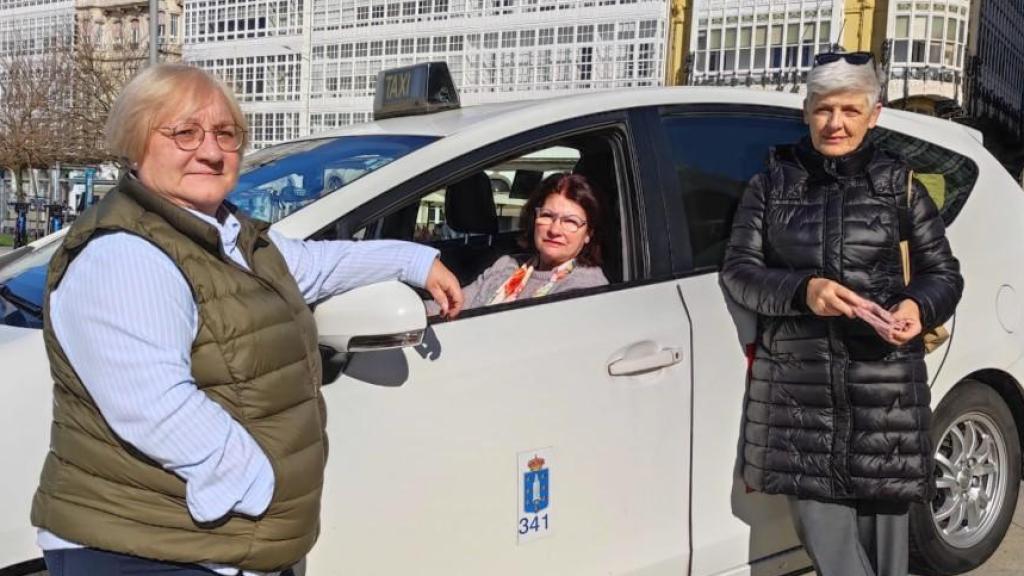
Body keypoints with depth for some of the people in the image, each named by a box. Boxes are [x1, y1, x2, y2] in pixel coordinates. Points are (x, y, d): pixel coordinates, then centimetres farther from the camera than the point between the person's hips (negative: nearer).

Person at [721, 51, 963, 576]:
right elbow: (737, 268, 3)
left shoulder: (898, 185, 6)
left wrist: (919, 306, -12)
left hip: (882, 380, 0)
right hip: (798, 379, 0)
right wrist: (801, 291, -16)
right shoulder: (771, 184, 7)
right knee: (819, 521, -4)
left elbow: (944, 273, 11)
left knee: (880, 516, 3)